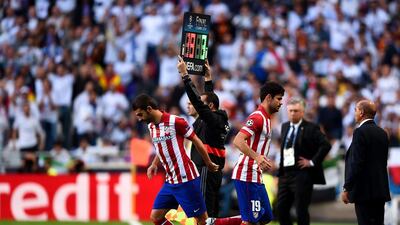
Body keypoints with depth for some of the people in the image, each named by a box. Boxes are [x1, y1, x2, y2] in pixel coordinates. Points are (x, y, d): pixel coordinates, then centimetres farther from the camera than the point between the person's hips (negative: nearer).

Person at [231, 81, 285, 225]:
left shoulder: (265, 118, 18)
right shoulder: (258, 117, -13)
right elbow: (238, 141, -25)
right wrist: (257, 157, -34)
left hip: (255, 175, 10)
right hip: (248, 175, -10)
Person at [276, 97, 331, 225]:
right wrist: (280, 170, 13)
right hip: (285, 174, 7)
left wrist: (313, 162, -15)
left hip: (302, 175, -7)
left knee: (301, 210, -4)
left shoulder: (311, 128, -7)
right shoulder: (284, 127, 14)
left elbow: (326, 145, -16)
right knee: (281, 208, 5)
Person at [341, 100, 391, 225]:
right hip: (381, 190, 8)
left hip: (364, 191, -8)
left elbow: (356, 164, -17)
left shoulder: (360, 132, -12)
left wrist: (346, 189, -13)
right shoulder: (382, 133, 12)